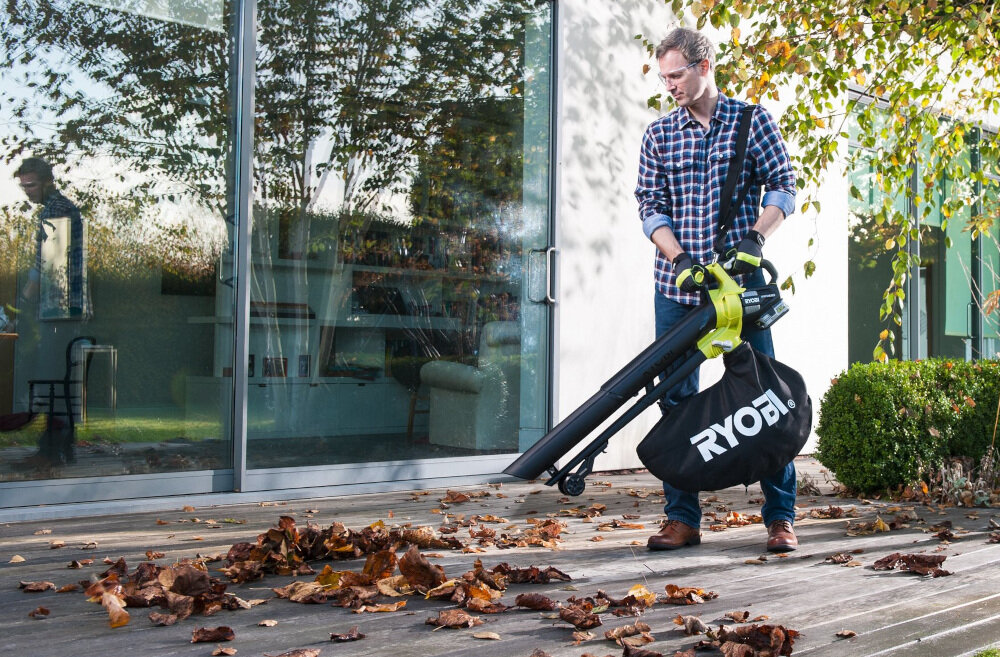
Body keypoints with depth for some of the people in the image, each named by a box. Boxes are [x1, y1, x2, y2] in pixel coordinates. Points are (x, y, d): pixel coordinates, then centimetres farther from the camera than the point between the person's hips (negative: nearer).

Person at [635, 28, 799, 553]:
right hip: (677, 284, 2)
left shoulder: (752, 119, 6)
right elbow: (650, 206, 5)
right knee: (675, 399, 3)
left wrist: (754, 237, -14)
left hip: (740, 280, -2)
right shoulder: (658, 134, 10)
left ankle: (780, 516, 10)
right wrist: (680, 259, -11)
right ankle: (682, 519, 11)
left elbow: (783, 186, 3)